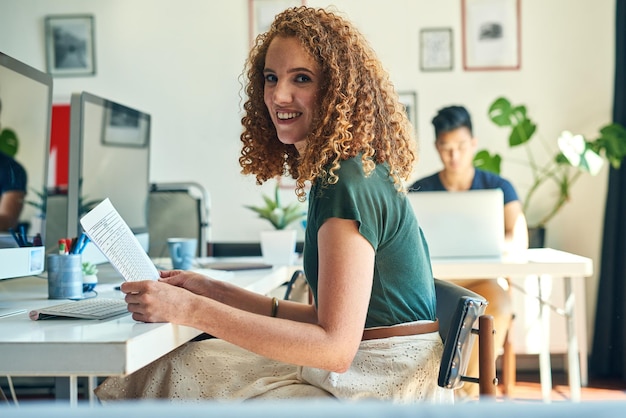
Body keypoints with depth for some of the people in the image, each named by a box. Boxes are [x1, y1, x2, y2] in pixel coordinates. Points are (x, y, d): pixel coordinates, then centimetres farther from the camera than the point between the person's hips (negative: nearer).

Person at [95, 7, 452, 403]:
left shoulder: (349, 183, -19)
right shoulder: (335, 173, 10)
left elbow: (335, 346, -24)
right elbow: (326, 318, 11)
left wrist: (191, 309, -23)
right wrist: (217, 293, 7)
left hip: (388, 390, -8)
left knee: (180, 375, -7)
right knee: (178, 368, 4)